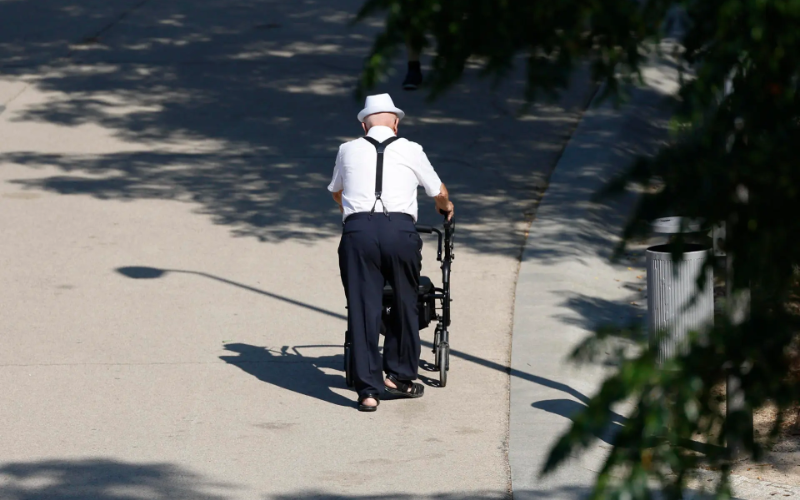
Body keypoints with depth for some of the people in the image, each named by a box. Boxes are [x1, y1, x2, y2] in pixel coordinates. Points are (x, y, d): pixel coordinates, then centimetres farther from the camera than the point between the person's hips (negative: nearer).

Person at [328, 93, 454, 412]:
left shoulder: (348, 150, 18)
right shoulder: (410, 150, 15)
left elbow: (336, 192, 38)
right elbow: (438, 192, 32)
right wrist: (446, 207, 56)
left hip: (357, 231, 1)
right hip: (400, 230, -1)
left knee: (362, 309, 2)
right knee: (405, 305, 17)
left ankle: (368, 390, -1)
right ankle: (399, 376, 24)